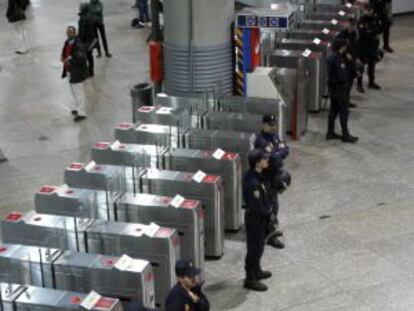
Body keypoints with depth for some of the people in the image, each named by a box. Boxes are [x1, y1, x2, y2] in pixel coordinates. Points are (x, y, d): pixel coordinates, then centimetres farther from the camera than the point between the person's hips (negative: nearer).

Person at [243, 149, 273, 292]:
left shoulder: (257, 175, 1)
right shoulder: (252, 181, -31)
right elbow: (257, 207, -27)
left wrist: (268, 208, 4)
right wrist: (268, 212, -11)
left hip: (260, 217, 10)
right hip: (255, 218, -10)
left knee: (258, 246, 23)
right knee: (255, 248, 3)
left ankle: (256, 271, 40)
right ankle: (250, 279, 15)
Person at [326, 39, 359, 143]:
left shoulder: (331, 57, 9)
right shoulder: (337, 59, -22)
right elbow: (341, 76, -24)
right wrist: (346, 83, -8)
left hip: (333, 87, 10)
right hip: (339, 88, -10)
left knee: (334, 109, 15)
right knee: (344, 111, -4)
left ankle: (330, 132, 20)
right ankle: (345, 135, -1)